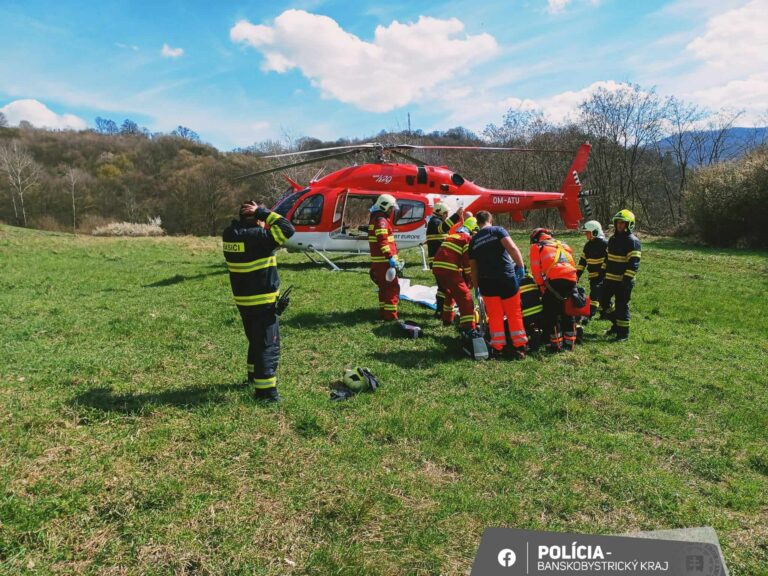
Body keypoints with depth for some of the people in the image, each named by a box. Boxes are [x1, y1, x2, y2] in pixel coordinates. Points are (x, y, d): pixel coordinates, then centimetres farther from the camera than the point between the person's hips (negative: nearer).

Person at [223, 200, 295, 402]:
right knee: (269, 345, -2)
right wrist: (263, 212, -15)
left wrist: (243, 217, 6)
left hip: (242, 300, 8)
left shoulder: (229, 234, 1)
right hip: (262, 301, -8)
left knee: (256, 340, 25)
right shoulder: (257, 237, -22)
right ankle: (265, 389, -2)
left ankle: (255, 375, 41)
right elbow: (287, 229, -22)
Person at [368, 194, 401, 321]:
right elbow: (382, 241, -25)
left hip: (378, 261, 10)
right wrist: (390, 257, -29)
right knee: (393, 287, -7)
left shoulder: (375, 219, 20)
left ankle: (383, 312, 23)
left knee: (384, 287, 17)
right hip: (384, 261, -10)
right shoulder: (381, 221, -13)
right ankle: (390, 315, -8)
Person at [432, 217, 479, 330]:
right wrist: (469, 279, 3)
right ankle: (469, 328, -17)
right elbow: (468, 260, -7)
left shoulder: (451, 235, 27)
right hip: (449, 270, -9)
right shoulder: (468, 239, 2)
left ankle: (447, 319, 41)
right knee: (465, 298, -8)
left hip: (437, 267, 9)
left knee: (450, 292, 31)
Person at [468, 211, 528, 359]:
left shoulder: (473, 240, 12)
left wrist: (477, 286, 23)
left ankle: (497, 347, 15)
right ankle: (519, 347, 10)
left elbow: (473, 267, 15)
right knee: (514, 314, 8)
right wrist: (521, 266, -10)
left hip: (486, 282, 3)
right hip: (507, 278, -3)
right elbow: (512, 248, -16)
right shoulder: (497, 230, 1)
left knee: (494, 316, 12)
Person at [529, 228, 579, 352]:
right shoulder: (562, 244, 33)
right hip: (572, 279, 6)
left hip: (555, 279, -6)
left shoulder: (536, 246, 17)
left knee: (551, 312, 6)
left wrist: (541, 286, 13)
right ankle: (570, 343, 26)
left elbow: (536, 269, 6)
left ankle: (556, 344, 3)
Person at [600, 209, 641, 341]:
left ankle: (623, 333, 8)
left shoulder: (632, 241, -12)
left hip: (623, 281, -8)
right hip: (610, 279, 8)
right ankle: (616, 325, 30)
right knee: (604, 301, 14)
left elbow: (634, 263, -18)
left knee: (622, 307, -3)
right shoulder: (613, 239, 13)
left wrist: (627, 279, -22)